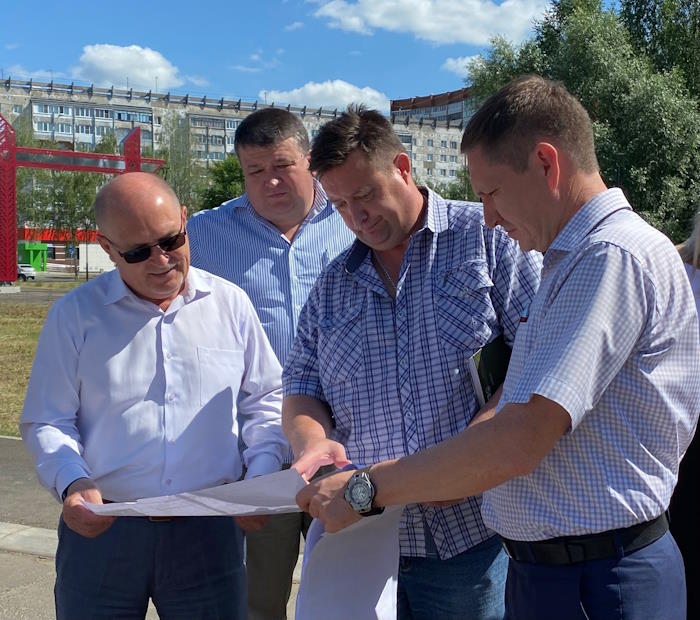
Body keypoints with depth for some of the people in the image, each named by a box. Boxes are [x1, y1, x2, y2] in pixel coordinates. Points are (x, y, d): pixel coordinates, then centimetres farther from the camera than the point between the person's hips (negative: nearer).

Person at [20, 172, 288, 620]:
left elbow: (264, 400, 13)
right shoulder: (75, 315, 1)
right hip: (99, 530, 0)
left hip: (208, 532, 1)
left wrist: (261, 473, -2)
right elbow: (47, 422, 4)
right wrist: (71, 482, -14)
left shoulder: (232, 304, 4)